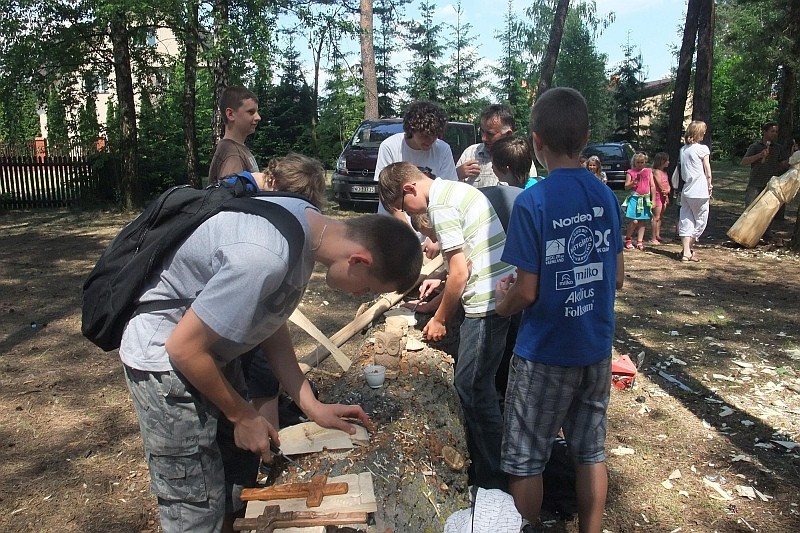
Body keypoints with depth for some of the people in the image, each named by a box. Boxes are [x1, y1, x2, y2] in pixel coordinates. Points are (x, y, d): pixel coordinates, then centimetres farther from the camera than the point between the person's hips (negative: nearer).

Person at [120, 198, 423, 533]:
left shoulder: (308, 219, -7)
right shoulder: (264, 258, -35)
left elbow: (269, 323, 3)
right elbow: (184, 348, -26)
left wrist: (311, 405, -1)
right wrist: (243, 415, -12)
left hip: (211, 349, 8)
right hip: (165, 358, -8)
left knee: (234, 485, 18)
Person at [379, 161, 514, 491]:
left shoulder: (440, 205, -14)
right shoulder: (455, 189, 16)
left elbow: (460, 273, -16)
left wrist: (439, 319, -5)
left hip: (486, 300, -10)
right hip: (500, 292, 10)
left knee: (472, 384, -1)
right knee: (475, 382, 17)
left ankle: (492, 476, 11)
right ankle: (481, 462, 31)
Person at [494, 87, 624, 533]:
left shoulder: (532, 202, -19)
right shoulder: (606, 195, -1)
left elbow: (527, 292, -17)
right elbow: (617, 276, 5)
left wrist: (503, 303, 3)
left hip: (545, 354, -6)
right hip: (597, 349, 6)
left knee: (526, 460, 12)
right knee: (591, 451, 20)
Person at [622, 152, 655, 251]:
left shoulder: (649, 172, 9)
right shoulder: (630, 172, 3)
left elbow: (652, 186, 10)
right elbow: (626, 187, 0)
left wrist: (653, 200, 6)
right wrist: (633, 182, -19)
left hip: (645, 199, 3)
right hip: (634, 198, -3)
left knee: (642, 221, 4)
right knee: (634, 221, -10)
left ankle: (640, 242, 11)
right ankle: (627, 239, 9)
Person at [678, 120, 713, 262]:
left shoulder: (683, 149, 10)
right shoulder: (702, 149, -6)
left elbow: (682, 169, 11)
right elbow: (708, 171, -4)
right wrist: (709, 186, 6)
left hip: (686, 191, 6)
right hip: (700, 192, -6)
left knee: (686, 221, 6)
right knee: (700, 222, 8)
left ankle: (686, 252, 3)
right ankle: (688, 249, 9)